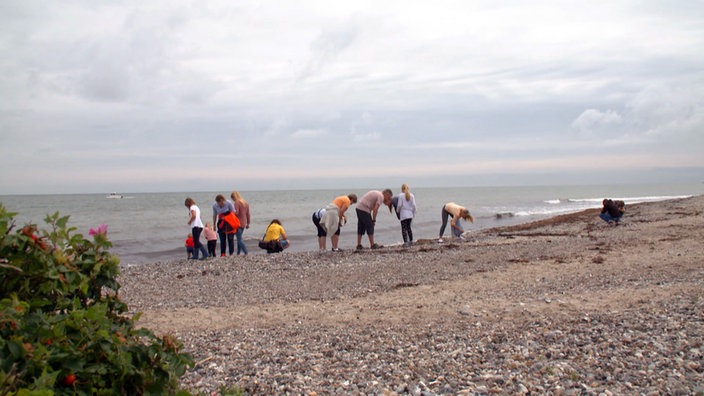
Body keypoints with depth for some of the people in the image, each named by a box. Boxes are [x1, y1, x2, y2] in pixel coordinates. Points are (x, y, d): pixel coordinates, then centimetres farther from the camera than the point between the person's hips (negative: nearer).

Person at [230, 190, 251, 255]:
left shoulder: (237, 202, -12)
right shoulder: (245, 203, 11)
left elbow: (236, 213, -22)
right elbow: (248, 214, 14)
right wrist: (248, 223, 20)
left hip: (238, 223, -8)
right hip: (244, 224, 8)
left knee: (240, 240, -6)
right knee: (240, 238, 16)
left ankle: (246, 253, -14)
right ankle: (238, 253, 18)